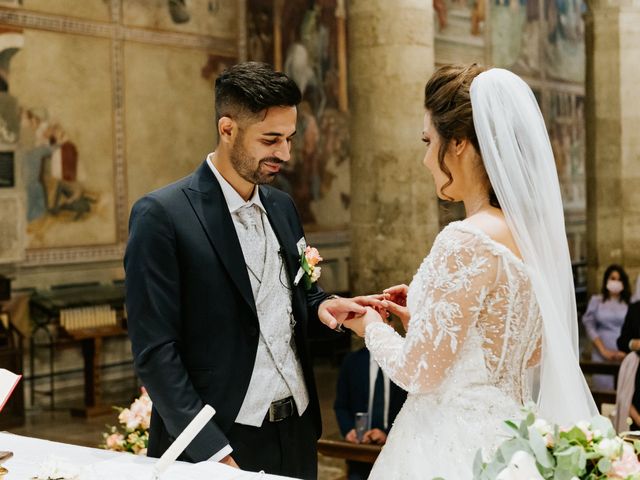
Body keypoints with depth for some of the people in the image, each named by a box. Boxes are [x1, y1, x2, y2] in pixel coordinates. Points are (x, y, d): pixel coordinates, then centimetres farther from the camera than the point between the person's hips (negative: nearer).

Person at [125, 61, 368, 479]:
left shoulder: (282, 206, 8)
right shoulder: (162, 215, -12)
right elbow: (155, 352, -14)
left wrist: (321, 305, -3)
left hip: (297, 433, 6)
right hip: (217, 443, -6)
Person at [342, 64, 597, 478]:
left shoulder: (467, 241, -22)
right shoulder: (535, 231, 2)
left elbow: (418, 372, -19)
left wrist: (372, 326, 1)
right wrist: (422, 318, 15)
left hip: (455, 445, -8)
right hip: (506, 436, 8)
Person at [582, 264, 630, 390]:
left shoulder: (630, 303, 4)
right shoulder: (596, 301, 7)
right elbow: (590, 326, 3)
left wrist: (627, 351, -8)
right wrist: (603, 350, -4)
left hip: (624, 355, -1)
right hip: (602, 355, 1)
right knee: (604, 387, -4)